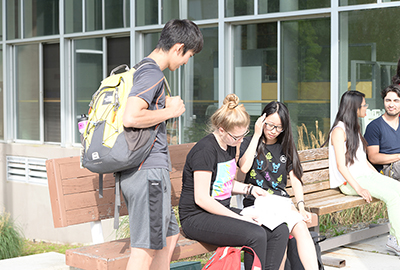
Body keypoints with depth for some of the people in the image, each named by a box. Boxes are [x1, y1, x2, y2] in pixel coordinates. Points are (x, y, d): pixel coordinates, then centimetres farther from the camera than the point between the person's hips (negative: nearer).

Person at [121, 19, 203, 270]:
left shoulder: (141, 70, 18)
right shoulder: (153, 74, -14)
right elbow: (130, 118, -28)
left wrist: (167, 106, 15)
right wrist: (169, 111, -14)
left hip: (136, 172, 11)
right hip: (149, 171, -11)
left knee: (169, 235, 20)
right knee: (146, 249, -6)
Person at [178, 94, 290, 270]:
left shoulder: (230, 146, 11)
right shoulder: (205, 150, -17)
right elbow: (201, 199, -20)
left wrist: (249, 189, 6)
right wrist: (239, 218, -18)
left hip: (223, 211, 9)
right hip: (197, 218, -9)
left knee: (280, 231, -8)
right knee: (256, 235, -29)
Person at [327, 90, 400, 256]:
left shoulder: (354, 128, 20)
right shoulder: (339, 130, -8)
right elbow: (341, 165, -15)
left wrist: (379, 177, 11)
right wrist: (358, 188, -22)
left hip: (365, 175, 8)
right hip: (349, 181, -8)